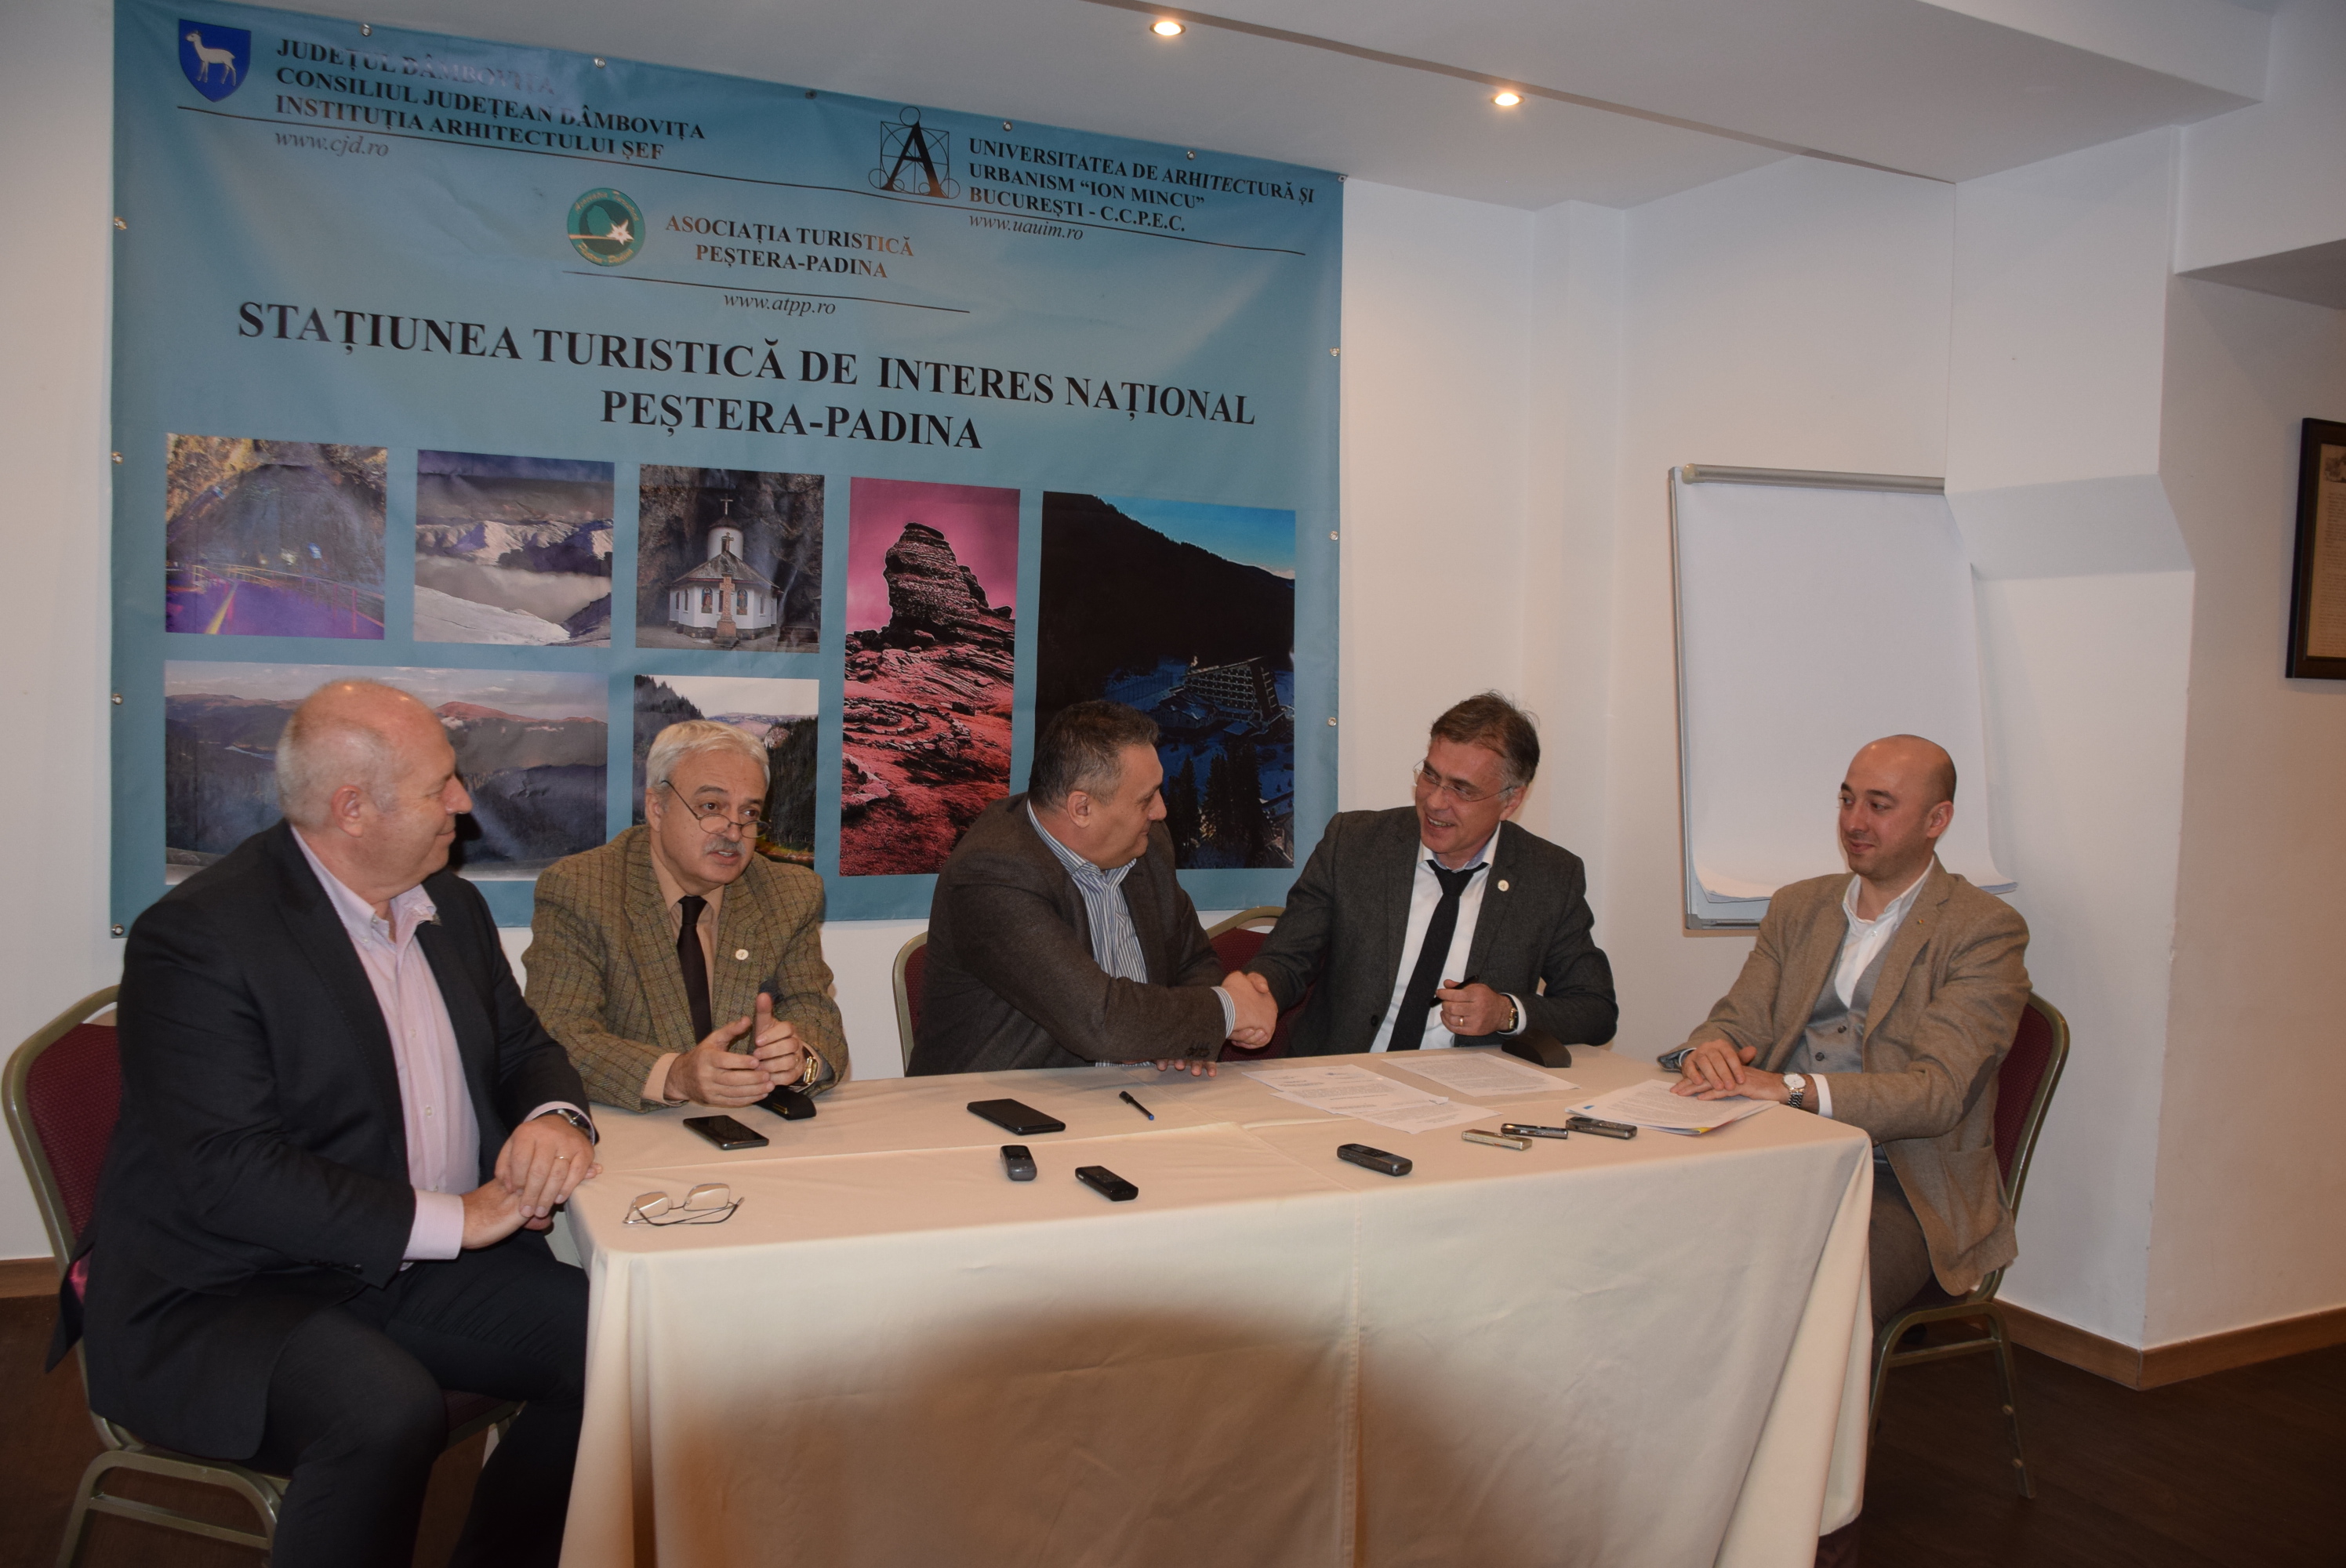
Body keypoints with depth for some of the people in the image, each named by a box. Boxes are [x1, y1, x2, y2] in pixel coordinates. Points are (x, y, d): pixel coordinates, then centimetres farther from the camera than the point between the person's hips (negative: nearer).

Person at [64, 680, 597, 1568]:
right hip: (217, 1297, -7)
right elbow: (227, 1172, -23)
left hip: (417, 1269, 7)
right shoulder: (196, 935, -16)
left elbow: (521, 1047, 16)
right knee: (387, 1414, -35)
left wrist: (556, 1119, -10)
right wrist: (449, 1219, -23)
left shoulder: (452, 908, 9)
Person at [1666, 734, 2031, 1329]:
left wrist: (1795, 1089, -28)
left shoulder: (1987, 930, -2)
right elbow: (1739, 1021, 10)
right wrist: (1707, 1050, -16)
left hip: (1900, 1190, -4)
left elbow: (1938, 1092, -13)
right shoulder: (1797, 906, 17)